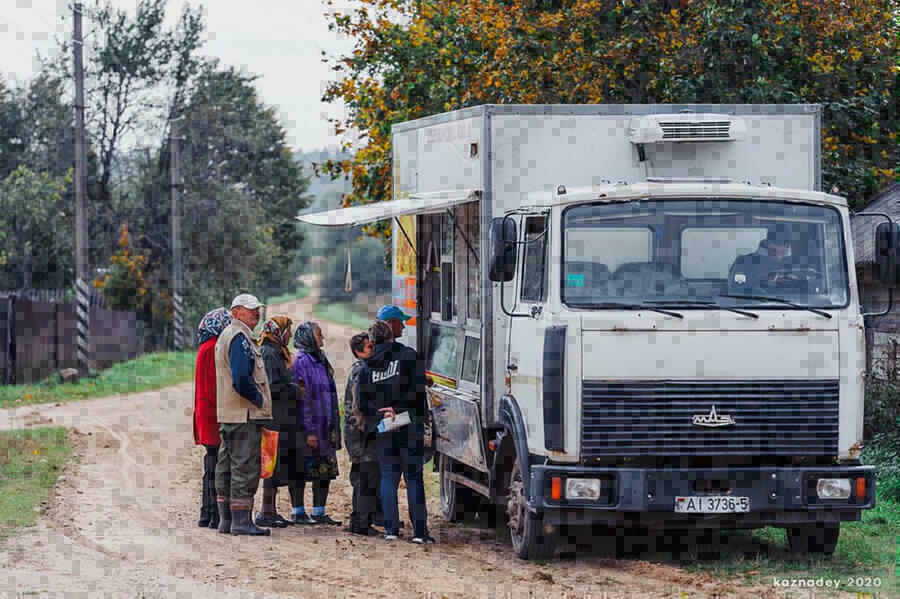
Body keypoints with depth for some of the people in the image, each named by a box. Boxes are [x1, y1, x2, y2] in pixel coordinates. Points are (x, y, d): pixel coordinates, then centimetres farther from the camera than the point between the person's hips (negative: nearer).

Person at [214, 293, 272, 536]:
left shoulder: (226, 335, 20)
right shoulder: (239, 337, -14)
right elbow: (241, 380, -24)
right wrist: (260, 400, -13)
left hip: (228, 415, 11)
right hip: (244, 415, -11)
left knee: (227, 467, 13)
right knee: (245, 466, -8)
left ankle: (226, 520, 19)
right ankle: (241, 521, -9)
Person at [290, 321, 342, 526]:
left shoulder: (321, 361, 16)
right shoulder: (302, 362, -12)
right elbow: (302, 399, -17)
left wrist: (333, 426, 19)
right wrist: (309, 430, -20)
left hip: (325, 428, 9)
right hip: (309, 426, -9)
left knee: (325, 470, 8)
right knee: (302, 470, -1)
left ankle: (319, 512, 14)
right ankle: (298, 512, 6)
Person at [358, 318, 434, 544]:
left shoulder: (367, 367, 8)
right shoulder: (408, 356, -2)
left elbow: (363, 403, 0)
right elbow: (418, 389, -12)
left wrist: (381, 414, -7)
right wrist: (398, 410, -11)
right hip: (410, 427, -2)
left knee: (388, 477, 10)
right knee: (414, 478, 2)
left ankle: (391, 529, 4)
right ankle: (419, 531, -1)